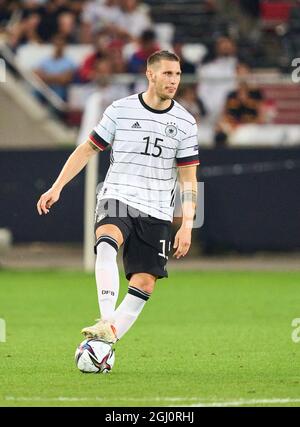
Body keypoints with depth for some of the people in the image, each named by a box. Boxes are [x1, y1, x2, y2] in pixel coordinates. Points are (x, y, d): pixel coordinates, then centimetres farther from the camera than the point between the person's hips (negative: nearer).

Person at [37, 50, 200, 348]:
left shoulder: (185, 122, 4)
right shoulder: (120, 110, 2)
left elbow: (188, 178, 6)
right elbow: (87, 149, 10)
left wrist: (187, 226, -3)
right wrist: (57, 187, 2)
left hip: (156, 212, 2)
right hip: (116, 199, -2)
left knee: (144, 284, -8)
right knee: (106, 244, -34)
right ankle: (107, 324, -44)